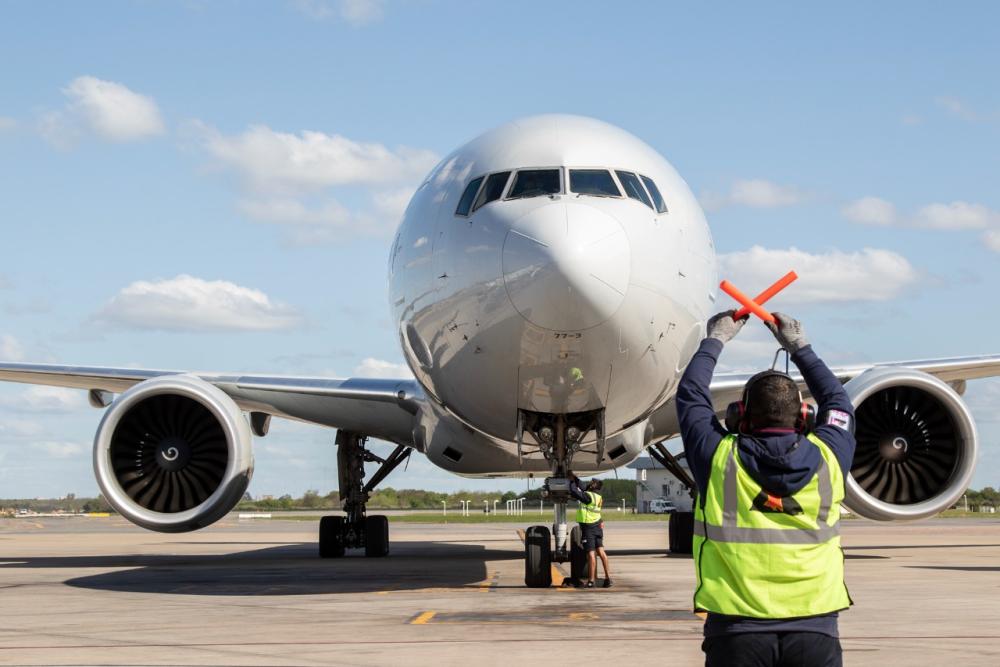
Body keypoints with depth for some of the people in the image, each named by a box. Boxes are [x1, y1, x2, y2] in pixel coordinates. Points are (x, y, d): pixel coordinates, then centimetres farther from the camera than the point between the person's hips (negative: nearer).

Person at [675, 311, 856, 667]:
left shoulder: (719, 460, -3)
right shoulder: (825, 460, 1)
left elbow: (690, 396, 15)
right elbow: (837, 401, 22)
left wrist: (714, 340, 29)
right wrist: (800, 347, 33)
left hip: (737, 629, -1)